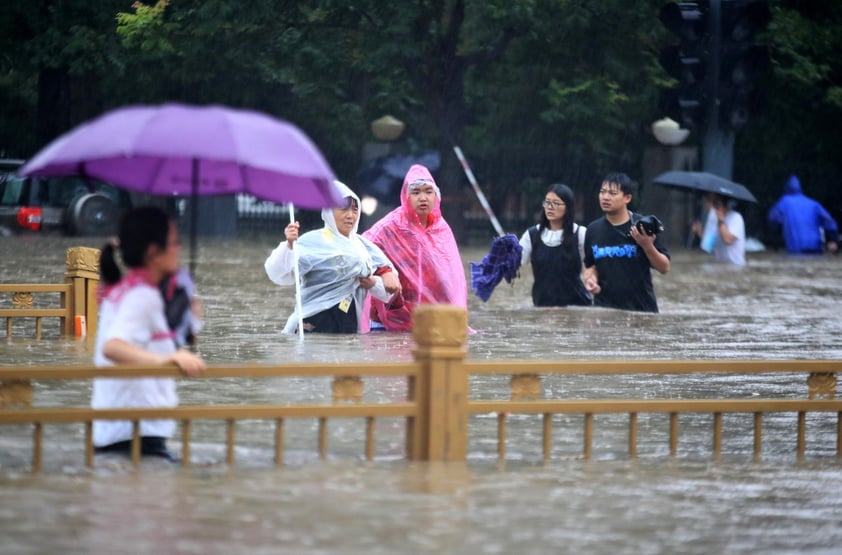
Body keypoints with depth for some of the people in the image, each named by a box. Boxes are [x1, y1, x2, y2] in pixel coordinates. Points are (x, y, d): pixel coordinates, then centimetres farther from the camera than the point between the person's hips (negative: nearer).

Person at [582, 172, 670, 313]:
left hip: (641, 309, -3)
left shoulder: (642, 227, -6)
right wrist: (590, 278, -3)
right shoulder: (594, 229, 5)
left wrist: (648, 246, -20)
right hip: (604, 310, 3)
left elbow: (664, 268, -3)